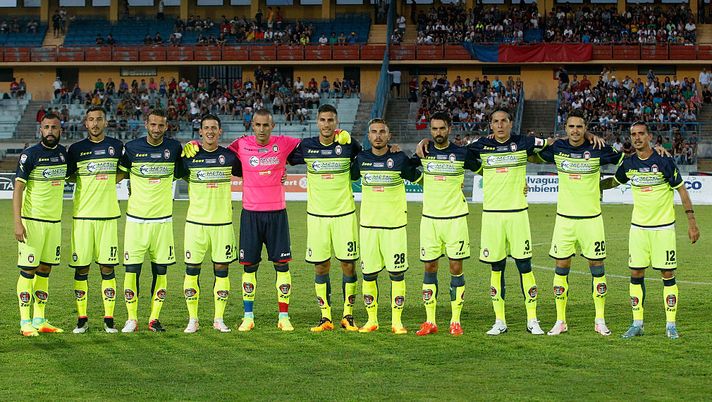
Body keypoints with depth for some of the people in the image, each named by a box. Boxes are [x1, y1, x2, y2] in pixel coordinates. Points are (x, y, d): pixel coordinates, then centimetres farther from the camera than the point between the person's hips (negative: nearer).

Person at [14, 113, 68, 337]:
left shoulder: (63, 153, 9)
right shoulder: (30, 155, -9)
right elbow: (18, 189, -10)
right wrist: (17, 222, -17)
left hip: (54, 221, 6)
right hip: (32, 221, -6)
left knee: (45, 269, 9)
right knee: (28, 270, -4)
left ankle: (40, 320, 14)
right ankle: (25, 322, -1)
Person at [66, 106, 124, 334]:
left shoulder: (116, 146, 7)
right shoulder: (76, 149, 5)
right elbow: (69, 176, 13)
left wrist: (106, 181, 2)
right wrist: (90, 179, -1)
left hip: (108, 214, 0)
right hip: (82, 215, 0)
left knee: (107, 267, 0)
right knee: (81, 268, 0)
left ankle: (109, 319, 6)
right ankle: (82, 318, 8)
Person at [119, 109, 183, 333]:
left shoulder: (174, 148, 2)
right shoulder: (131, 148, -1)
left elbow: (180, 175, 17)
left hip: (163, 219, 1)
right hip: (136, 219, -1)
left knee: (160, 270, 4)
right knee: (132, 270, -4)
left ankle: (154, 318, 13)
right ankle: (132, 319, 6)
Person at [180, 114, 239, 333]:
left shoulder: (229, 157, 4)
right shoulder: (190, 156, 0)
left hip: (223, 222, 1)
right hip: (196, 222, -1)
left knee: (221, 270, 3)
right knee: (192, 270, -1)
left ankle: (219, 319, 13)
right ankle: (193, 319, 8)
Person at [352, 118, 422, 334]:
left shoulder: (400, 159, -3)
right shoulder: (361, 159, 4)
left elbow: (420, 178, 12)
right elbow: (350, 177, 22)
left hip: (395, 225, -2)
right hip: (368, 225, 2)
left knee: (397, 274, -2)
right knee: (368, 274, 4)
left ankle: (397, 321, 6)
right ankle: (371, 320, 15)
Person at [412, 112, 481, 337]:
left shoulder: (462, 154, -2)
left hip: (455, 218, -2)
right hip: (429, 217, 2)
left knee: (456, 268, -3)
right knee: (429, 268, 3)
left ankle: (455, 321, 4)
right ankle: (430, 322, 7)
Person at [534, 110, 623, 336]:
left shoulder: (597, 150, -5)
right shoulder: (557, 148, 0)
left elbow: (625, 159, 6)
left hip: (591, 218, -2)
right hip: (564, 218, 2)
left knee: (597, 266, 0)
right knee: (561, 267, 2)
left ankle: (600, 320, 10)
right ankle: (560, 321, 10)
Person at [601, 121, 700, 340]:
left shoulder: (664, 161, -10)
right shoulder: (628, 163, 2)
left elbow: (681, 189, -4)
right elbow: (615, 181, 25)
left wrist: (691, 221, -7)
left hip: (663, 227, -4)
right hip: (638, 227, 4)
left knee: (667, 274, -2)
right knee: (636, 274, 2)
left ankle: (671, 325, 6)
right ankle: (637, 324, 11)